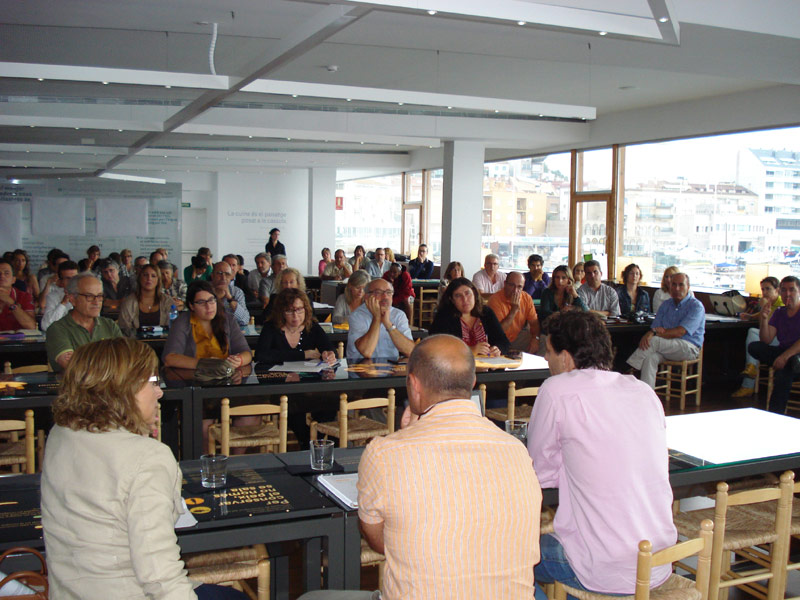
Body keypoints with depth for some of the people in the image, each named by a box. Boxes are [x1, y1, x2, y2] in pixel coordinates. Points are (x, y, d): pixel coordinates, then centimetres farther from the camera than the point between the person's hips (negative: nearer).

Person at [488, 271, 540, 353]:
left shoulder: (527, 298, -2)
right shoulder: (495, 299, -19)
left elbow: (534, 322, 4)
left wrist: (535, 339, -15)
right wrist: (514, 310, -26)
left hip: (518, 336, 5)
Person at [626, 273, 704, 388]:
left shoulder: (696, 306, -3)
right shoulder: (666, 305, 17)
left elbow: (680, 332, -15)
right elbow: (655, 328, 7)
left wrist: (654, 334, -19)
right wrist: (648, 334, -18)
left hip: (689, 347, -5)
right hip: (667, 346, 5)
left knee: (654, 341, -29)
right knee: (650, 358, -29)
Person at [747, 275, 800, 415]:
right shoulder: (779, 313, 13)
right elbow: (766, 341, 2)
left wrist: (785, 356, -30)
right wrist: (764, 319, -12)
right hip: (784, 354, 6)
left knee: (783, 373, -38)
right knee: (753, 347, -18)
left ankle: (776, 414, -26)